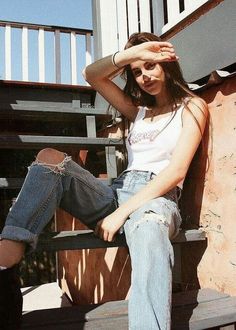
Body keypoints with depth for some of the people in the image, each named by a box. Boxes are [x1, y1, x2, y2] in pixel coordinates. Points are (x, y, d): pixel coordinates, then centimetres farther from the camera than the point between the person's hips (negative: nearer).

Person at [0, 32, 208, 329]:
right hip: (116, 193, 5)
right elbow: (91, 75, 17)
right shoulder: (138, 110, 25)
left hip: (157, 198, -5)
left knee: (148, 231, -42)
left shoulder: (192, 107, 9)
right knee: (50, 158, -17)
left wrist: (123, 213, -14)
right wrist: (131, 53, 2)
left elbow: (176, 172, -6)